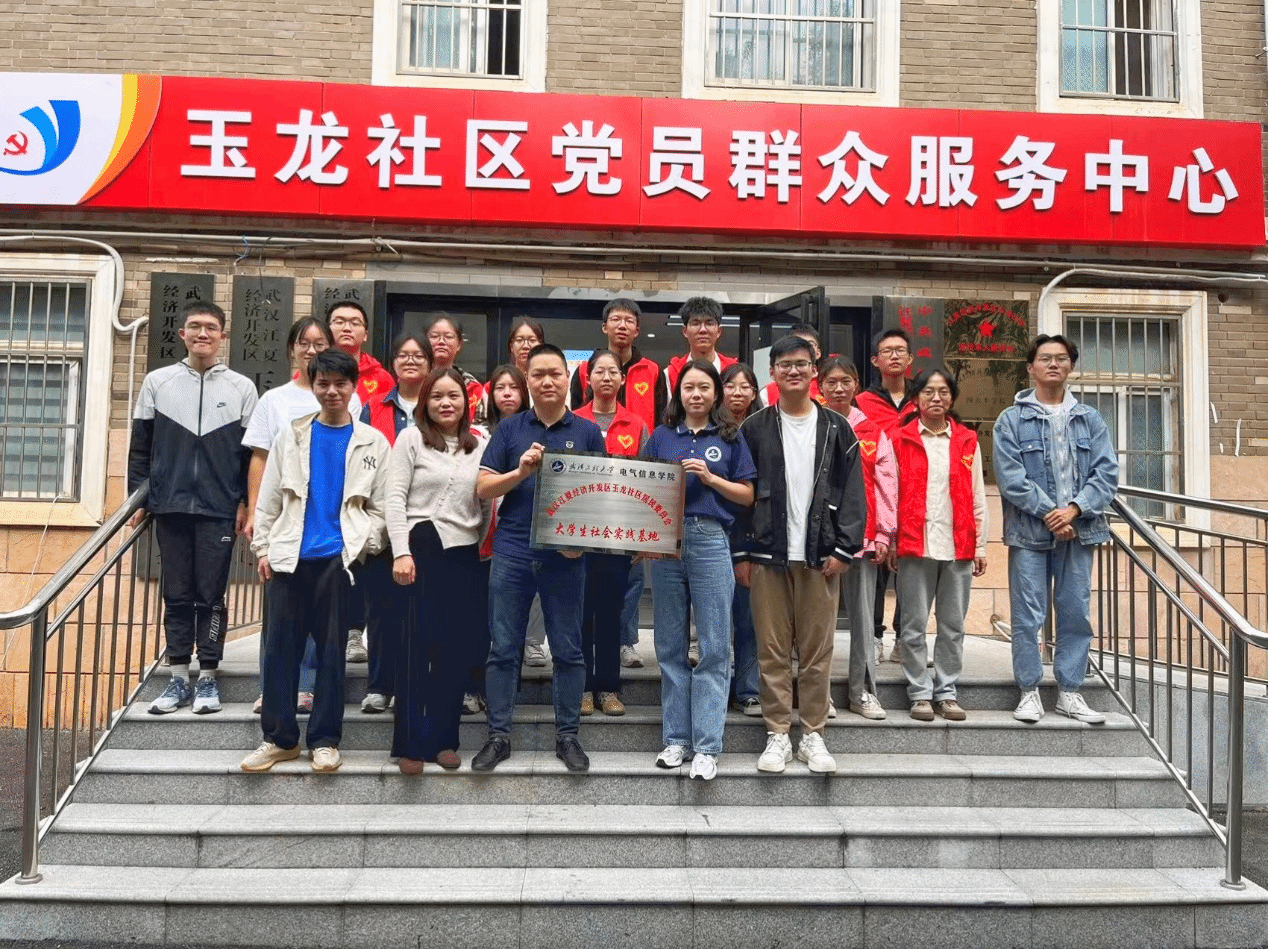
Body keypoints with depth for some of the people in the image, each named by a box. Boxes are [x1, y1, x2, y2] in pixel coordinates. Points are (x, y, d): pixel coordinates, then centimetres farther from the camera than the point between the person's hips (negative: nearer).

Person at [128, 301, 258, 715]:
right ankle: (179, 679, 15)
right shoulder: (157, 382, 7)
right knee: (176, 595, 7)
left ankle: (207, 679, 11)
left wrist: (246, 503, -1)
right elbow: (140, 446, 9)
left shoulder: (242, 387, 4)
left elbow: (252, 451, 4)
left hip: (219, 509, -1)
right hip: (170, 507, 2)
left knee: (211, 595, 2)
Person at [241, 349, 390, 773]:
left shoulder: (373, 442, 5)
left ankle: (324, 739, 12)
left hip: (340, 558, -2)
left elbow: (380, 505, 5)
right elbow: (269, 497, 9)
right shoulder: (291, 436, 9)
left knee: (331, 649, 4)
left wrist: (363, 546, -8)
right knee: (280, 647, 3)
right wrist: (263, 547, 2)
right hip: (289, 556, 2)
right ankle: (279, 737, 13)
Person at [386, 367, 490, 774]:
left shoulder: (481, 445, 12)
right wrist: (401, 552, -14)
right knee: (418, 647, 2)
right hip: (422, 549, -3)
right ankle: (410, 743, 12)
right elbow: (395, 498, -5)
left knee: (455, 649, 8)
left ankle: (444, 738, 21)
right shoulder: (411, 438, 2)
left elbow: (488, 502, 12)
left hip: (466, 555, 4)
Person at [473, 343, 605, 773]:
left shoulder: (588, 432, 5)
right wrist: (521, 471, -16)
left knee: (568, 651, 7)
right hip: (511, 553, 1)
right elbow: (483, 488, 1)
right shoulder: (509, 428, 6)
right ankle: (498, 735, 17)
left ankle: (567, 736, 20)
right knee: (503, 649, 5)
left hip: (566, 556, 0)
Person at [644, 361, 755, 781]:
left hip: (710, 541, -2)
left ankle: (706, 746, 2)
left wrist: (710, 477, -7)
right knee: (670, 646, 7)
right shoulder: (662, 436, 13)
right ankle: (676, 738, 16)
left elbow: (747, 495, 7)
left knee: (714, 648, -3)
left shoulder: (730, 438, 8)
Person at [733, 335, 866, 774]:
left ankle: (813, 734, 16)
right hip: (767, 555, 0)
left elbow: (852, 490, 4)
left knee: (817, 650, 4)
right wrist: (740, 553, -1)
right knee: (772, 650, 4)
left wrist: (844, 547, -5)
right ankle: (777, 735, 14)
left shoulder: (837, 428, 8)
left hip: (821, 556, 0)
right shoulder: (754, 429, 7)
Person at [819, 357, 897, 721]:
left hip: (862, 535, 2)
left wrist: (883, 534, 1)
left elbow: (886, 483, 7)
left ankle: (863, 691, 16)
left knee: (862, 614, 6)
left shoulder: (873, 432, 8)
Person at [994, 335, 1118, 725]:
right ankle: (1029, 691, 12)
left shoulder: (1090, 419, 11)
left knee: (1076, 613, 8)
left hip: (1078, 529, 3)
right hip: (1029, 531, -3)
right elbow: (1010, 477, -7)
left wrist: (1074, 509, -13)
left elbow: (1106, 471, 2)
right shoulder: (1011, 420, 1)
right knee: (1028, 616, 0)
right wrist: (1049, 513, -13)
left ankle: (1069, 692, 19)